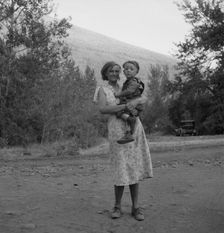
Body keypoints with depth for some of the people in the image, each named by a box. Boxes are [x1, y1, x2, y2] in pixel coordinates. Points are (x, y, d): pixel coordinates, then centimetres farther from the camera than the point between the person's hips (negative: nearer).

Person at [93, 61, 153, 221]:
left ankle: (136, 207, 12)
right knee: (122, 170, -5)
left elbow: (144, 99, 16)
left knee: (134, 168, 4)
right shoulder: (102, 89, 3)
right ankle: (117, 207, 15)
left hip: (135, 129, 4)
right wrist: (125, 106, -21)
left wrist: (137, 101, -8)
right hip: (118, 131, -4)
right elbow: (102, 109, -14)